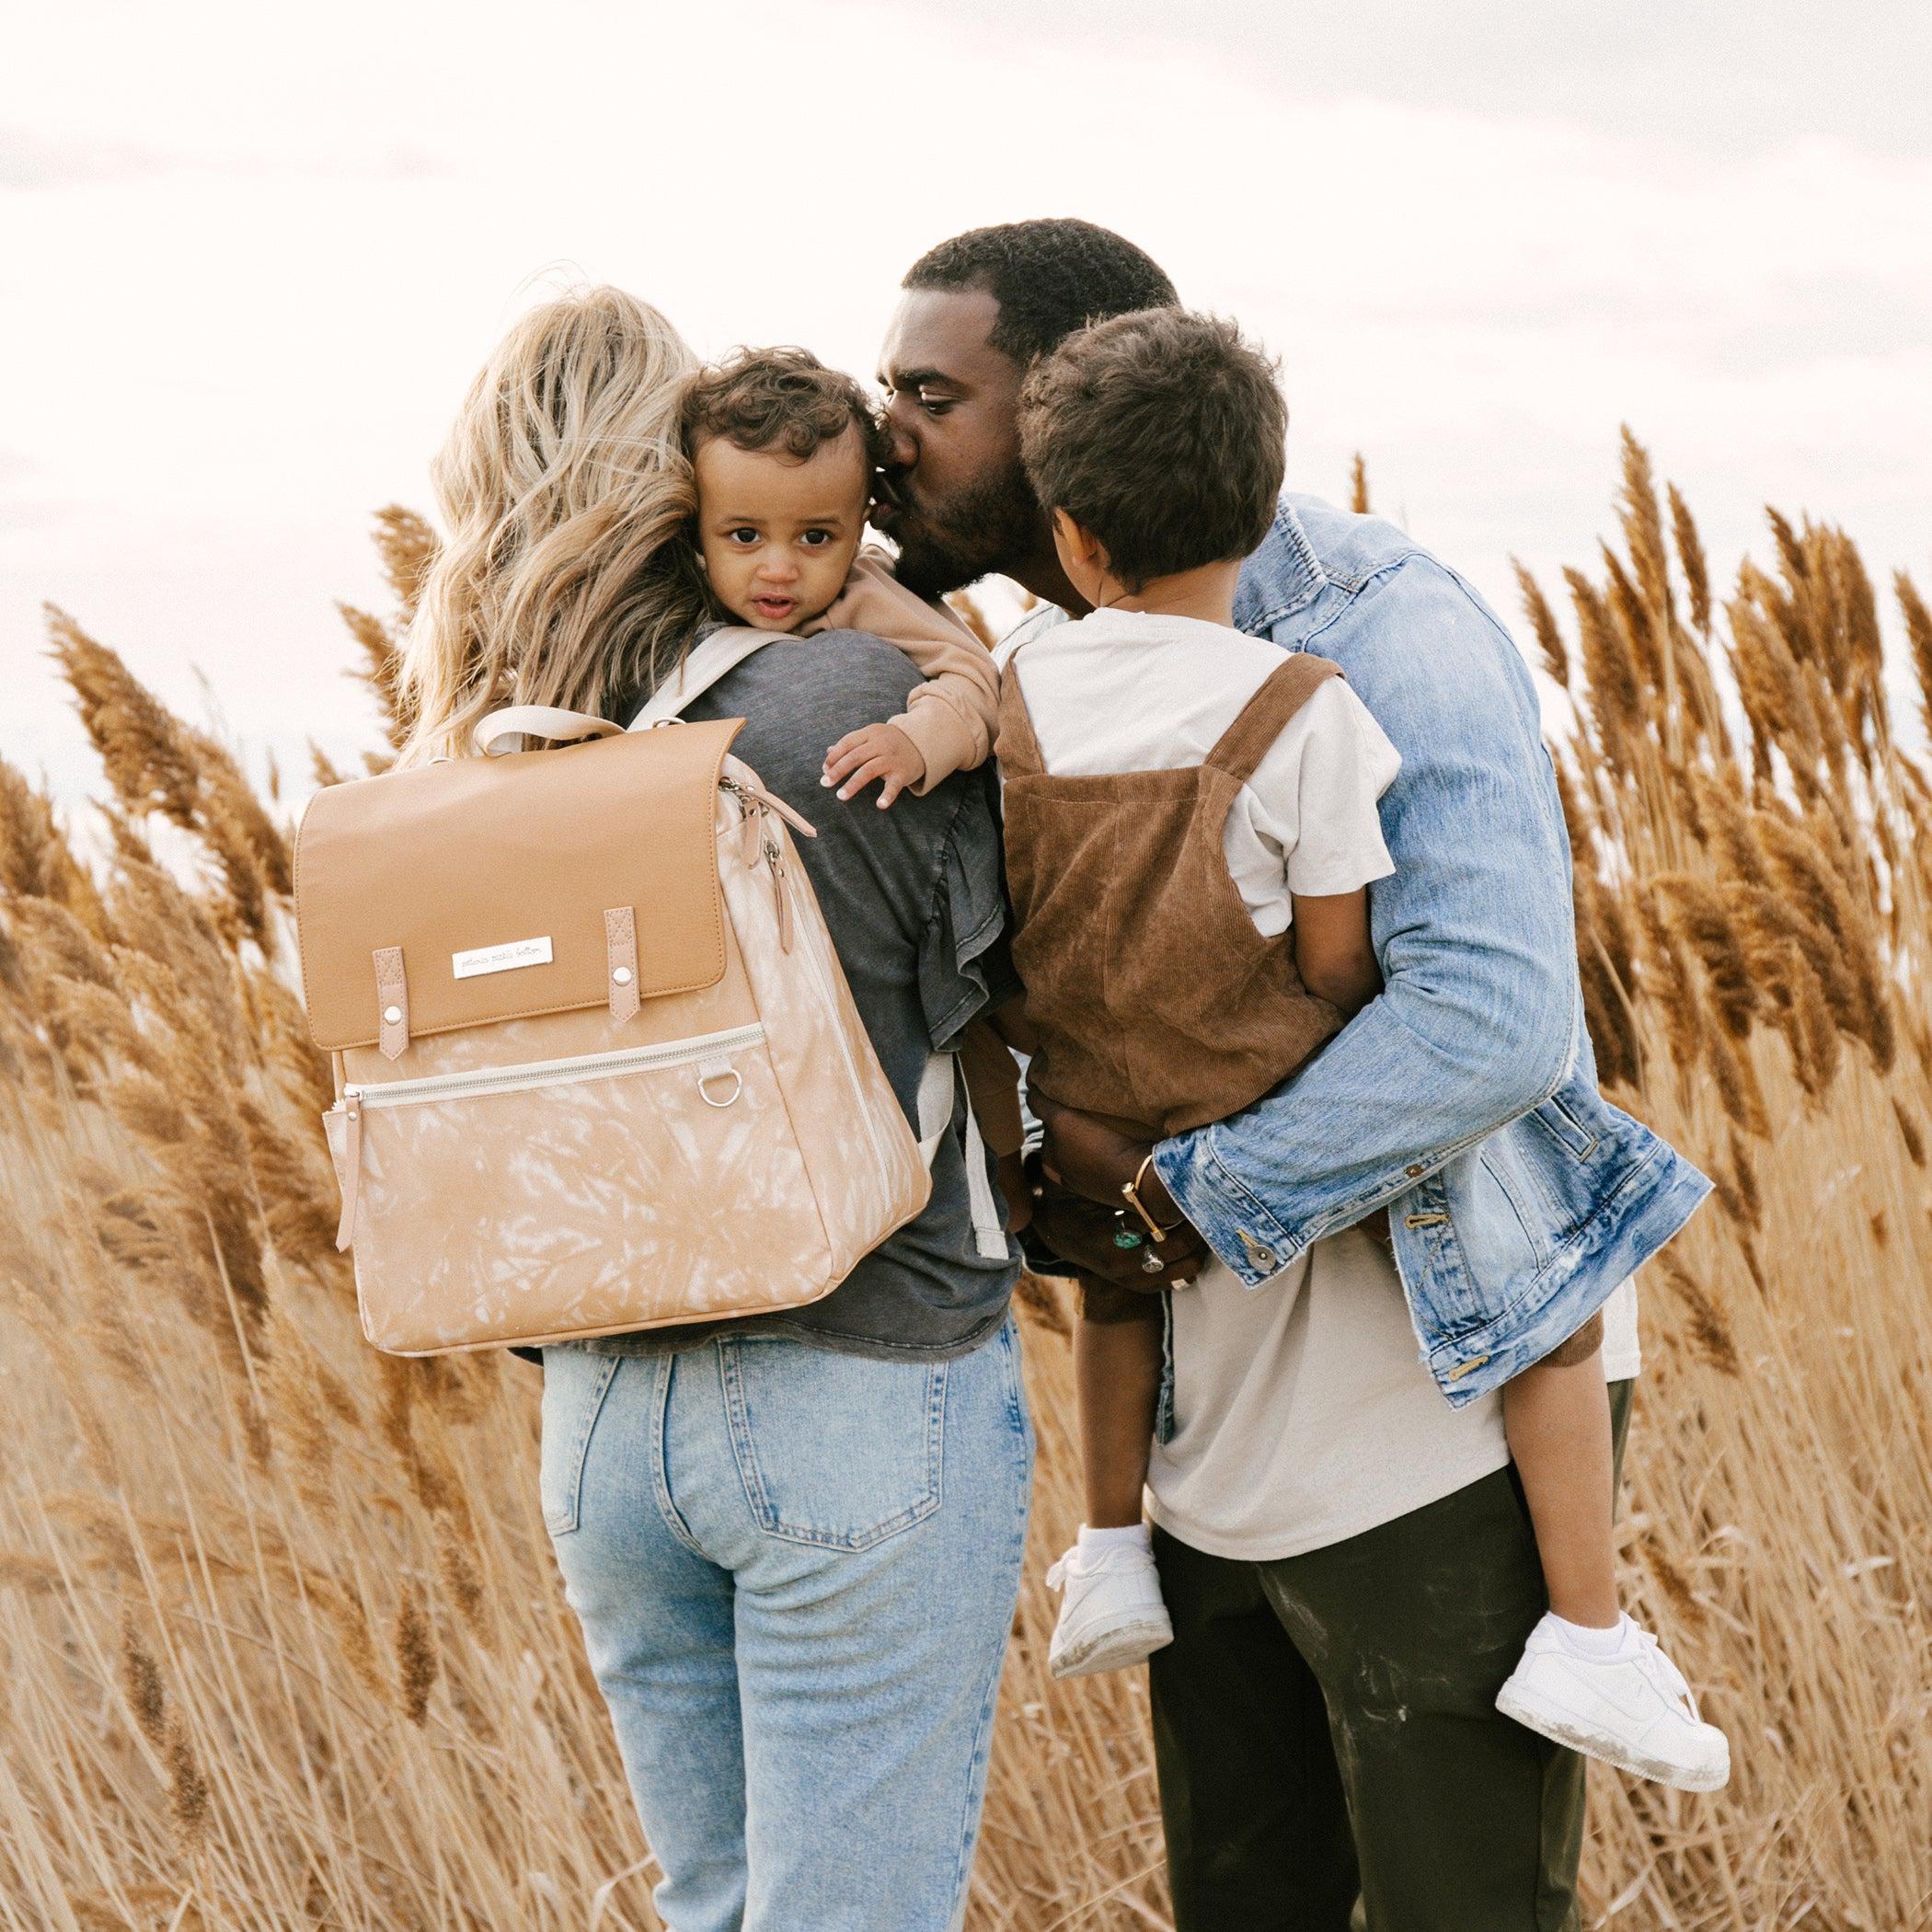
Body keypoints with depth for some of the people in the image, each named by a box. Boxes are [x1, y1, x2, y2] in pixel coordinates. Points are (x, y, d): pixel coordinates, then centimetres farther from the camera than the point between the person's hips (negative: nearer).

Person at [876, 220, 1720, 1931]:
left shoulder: (1383, 633, -17)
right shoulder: (1033, 670, 7)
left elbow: (1492, 1019, -28)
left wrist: (1177, 1198, -23)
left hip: (1435, 1428, -7)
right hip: (1207, 1437, 7)